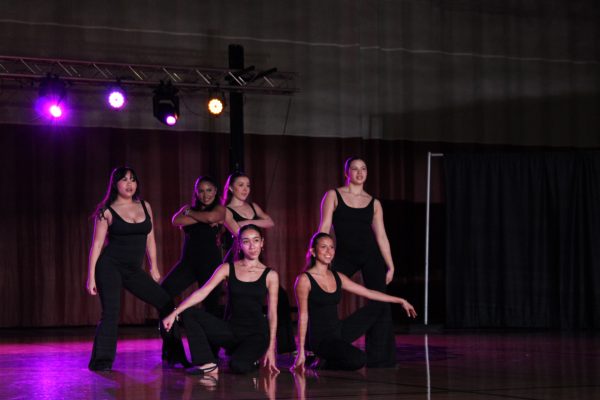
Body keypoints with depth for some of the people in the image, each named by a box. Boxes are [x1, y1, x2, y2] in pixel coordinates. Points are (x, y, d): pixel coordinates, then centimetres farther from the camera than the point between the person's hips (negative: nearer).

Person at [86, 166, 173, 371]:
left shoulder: (145, 206, 10)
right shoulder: (107, 211, -3)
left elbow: (150, 240, 15)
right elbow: (97, 244, -3)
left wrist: (154, 269, 13)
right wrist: (91, 276, -8)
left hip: (134, 270, 5)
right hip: (110, 266, -5)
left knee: (166, 303, -1)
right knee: (111, 313, -16)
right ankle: (101, 361, -8)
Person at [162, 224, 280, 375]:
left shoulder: (270, 276, 0)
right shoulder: (228, 268, 3)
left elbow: (272, 314, 1)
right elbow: (202, 292, -6)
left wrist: (271, 348, -4)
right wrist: (174, 313, -16)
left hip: (256, 333, -3)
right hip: (231, 330, 3)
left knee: (238, 366, -33)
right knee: (189, 314, -17)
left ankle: (250, 358, 4)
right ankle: (208, 363, -12)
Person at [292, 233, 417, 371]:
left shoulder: (337, 277, 9)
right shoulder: (305, 279, -10)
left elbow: (368, 293, 16)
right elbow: (303, 316, -10)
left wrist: (400, 300, 17)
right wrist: (301, 352, -10)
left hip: (339, 332, 8)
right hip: (320, 339, -8)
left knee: (377, 306, 13)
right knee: (359, 360, -32)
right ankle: (324, 362, 0)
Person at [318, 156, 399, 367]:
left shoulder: (374, 203, 9)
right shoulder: (333, 196, 4)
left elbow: (381, 235, 8)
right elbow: (324, 228, -2)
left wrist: (390, 265, 3)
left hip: (371, 255, 2)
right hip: (344, 255, -2)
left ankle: (379, 357, 5)